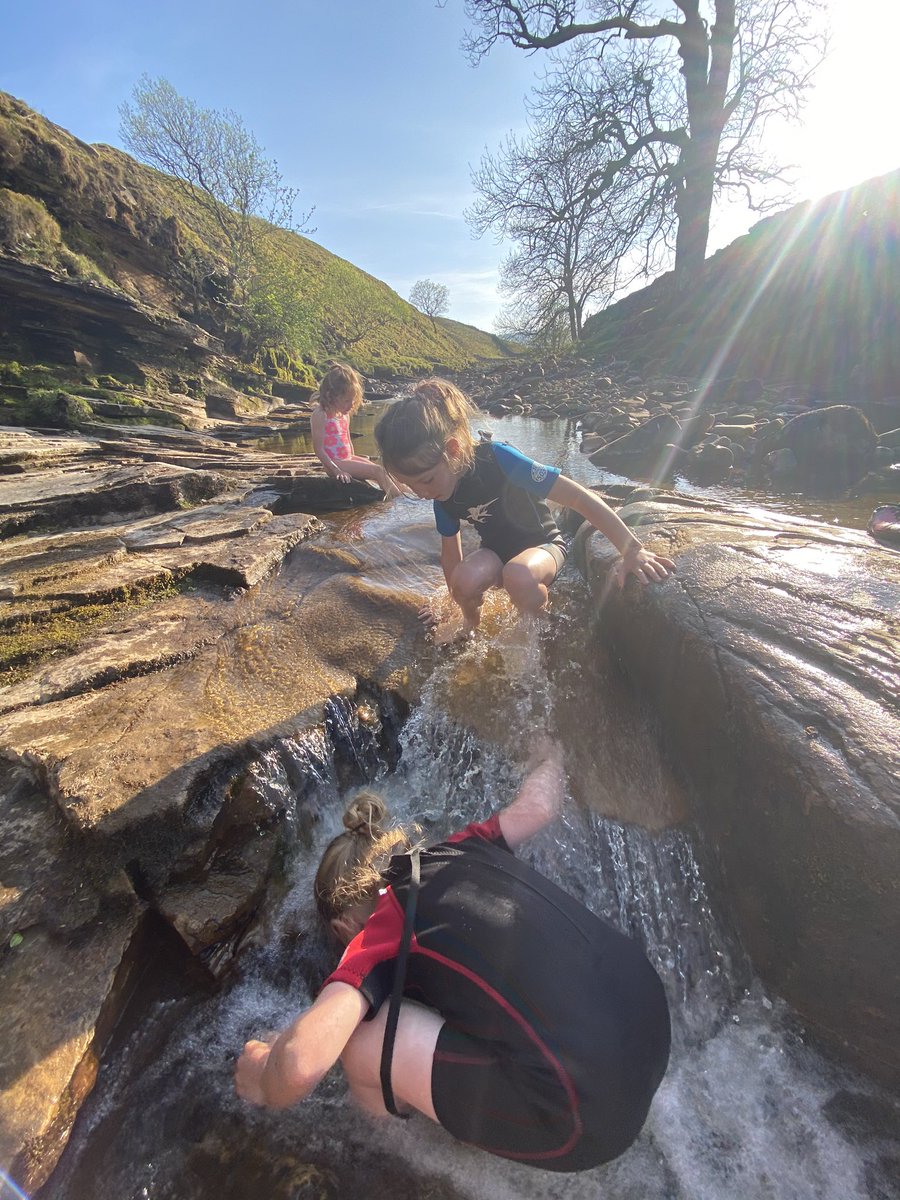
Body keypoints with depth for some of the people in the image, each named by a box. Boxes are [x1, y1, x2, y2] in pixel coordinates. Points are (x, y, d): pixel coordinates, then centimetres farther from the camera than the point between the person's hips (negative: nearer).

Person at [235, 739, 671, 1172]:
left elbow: (302, 1061, -19)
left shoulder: (378, 936, -7)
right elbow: (538, 805, 19)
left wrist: (264, 1083, 3)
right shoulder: (460, 850, 8)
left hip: (592, 1116, -7)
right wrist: (546, 760, 39)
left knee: (362, 1043, 2)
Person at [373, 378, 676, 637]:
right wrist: (465, 608, 10)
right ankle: (473, 625, 2)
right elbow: (451, 551, 1)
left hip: (542, 545, -4)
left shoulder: (498, 458, -30)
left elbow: (580, 497, -29)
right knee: (465, 580, -31)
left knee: (517, 576, -40)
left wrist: (632, 550, -28)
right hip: (496, 552, 4)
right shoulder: (441, 494, -11)